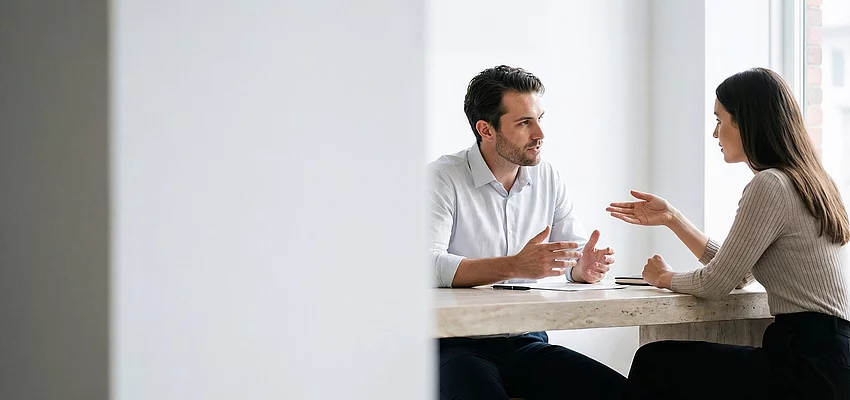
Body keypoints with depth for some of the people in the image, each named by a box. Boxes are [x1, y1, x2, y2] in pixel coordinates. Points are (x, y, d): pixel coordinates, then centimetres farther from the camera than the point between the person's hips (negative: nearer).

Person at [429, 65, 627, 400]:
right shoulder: (442, 178, -7)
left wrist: (586, 266, -13)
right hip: (457, 345, -5)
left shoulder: (547, 179, 12)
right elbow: (426, 265, -22)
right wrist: (514, 266, -30)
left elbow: (575, 256, 13)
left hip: (527, 344, 5)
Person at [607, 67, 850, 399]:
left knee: (654, 364, -3)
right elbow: (738, 272, 21)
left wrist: (665, 278, 10)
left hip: (811, 371, -9)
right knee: (666, 361, 17)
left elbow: (716, 283, -11)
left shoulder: (769, 186, -14)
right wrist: (671, 218, 22)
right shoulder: (805, 182, 17)